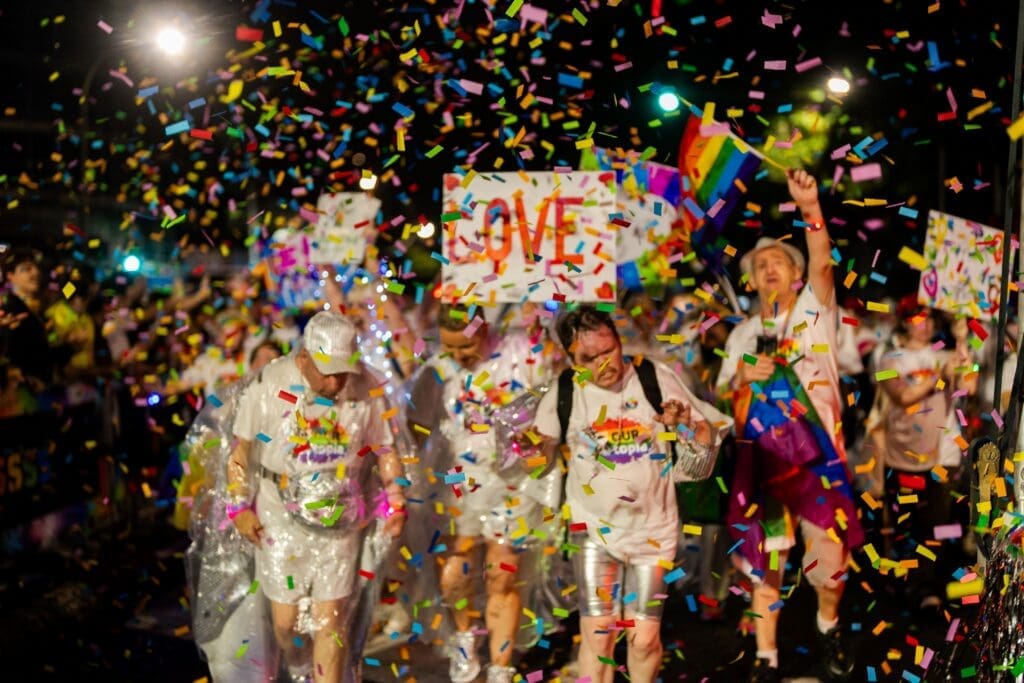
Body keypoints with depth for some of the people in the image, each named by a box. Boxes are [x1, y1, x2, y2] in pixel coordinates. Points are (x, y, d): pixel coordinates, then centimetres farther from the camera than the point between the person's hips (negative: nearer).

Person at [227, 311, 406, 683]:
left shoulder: (368, 388, -9)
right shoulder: (269, 384, -13)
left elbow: (385, 449, 4)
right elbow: (242, 447, -2)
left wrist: (394, 498, -6)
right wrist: (241, 506, -2)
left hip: (339, 523, 0)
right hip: (280, 522, 0)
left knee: (330, 620, -1)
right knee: (285, 619, 10)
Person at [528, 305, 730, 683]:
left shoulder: (656, 378, -6)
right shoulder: (563, 394, -4)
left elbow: (709, 439, -2)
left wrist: (684, 424, -22)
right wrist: (528, 447, -21)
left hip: (652, 527, 0)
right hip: (596, 527, 0)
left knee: (645, 639, 2)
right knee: (596, 635, -3)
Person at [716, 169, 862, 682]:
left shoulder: (814, 309, 5)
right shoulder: (742, 335, 14)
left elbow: (822, 265, -16)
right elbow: (721, 396, 15)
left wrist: (811, 210, -32)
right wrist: (743, 378, -7)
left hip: (816, 452, -2)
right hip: (759, 456, 3)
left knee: (830, 555, -1)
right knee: (764, 560, 6)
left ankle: (829, 625, 30)